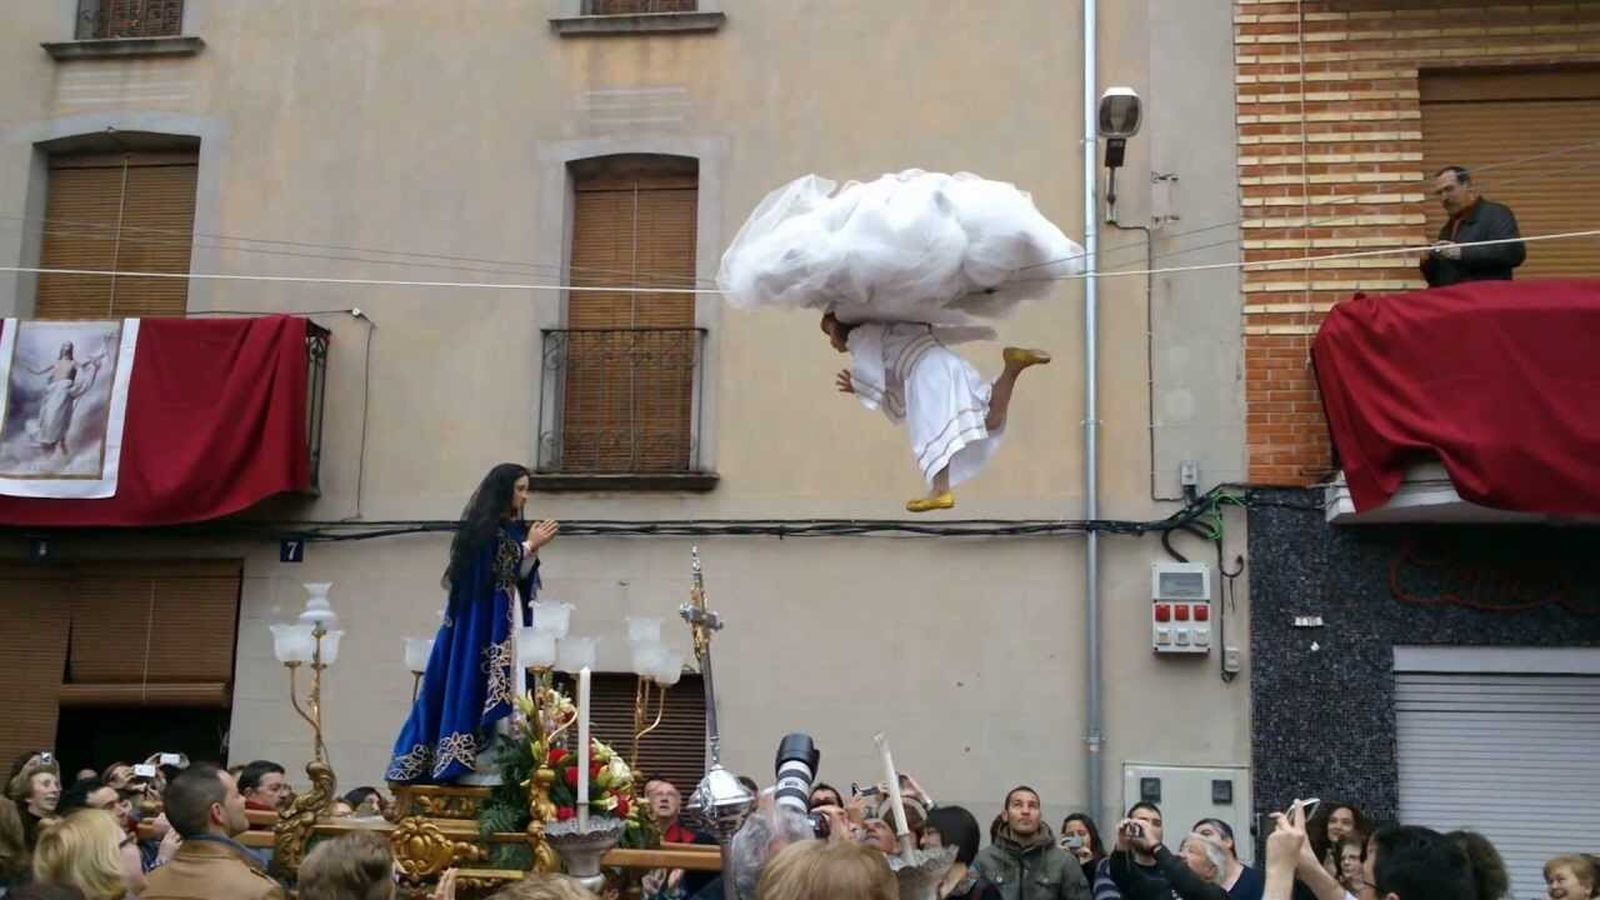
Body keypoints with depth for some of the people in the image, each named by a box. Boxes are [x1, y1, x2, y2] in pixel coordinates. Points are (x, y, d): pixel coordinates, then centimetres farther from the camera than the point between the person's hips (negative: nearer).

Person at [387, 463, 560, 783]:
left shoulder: (513, 528, 15)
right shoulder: (482, 526, -9)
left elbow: (521, 577, 13)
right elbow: (491, 572, -15)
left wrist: (532, 548, -3)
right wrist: (529, 546, -11)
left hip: (506, 619, 8)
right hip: (481, 619, -8)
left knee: (505, 681, 1)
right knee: (475, 683, -10)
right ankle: (461, 759, -9)